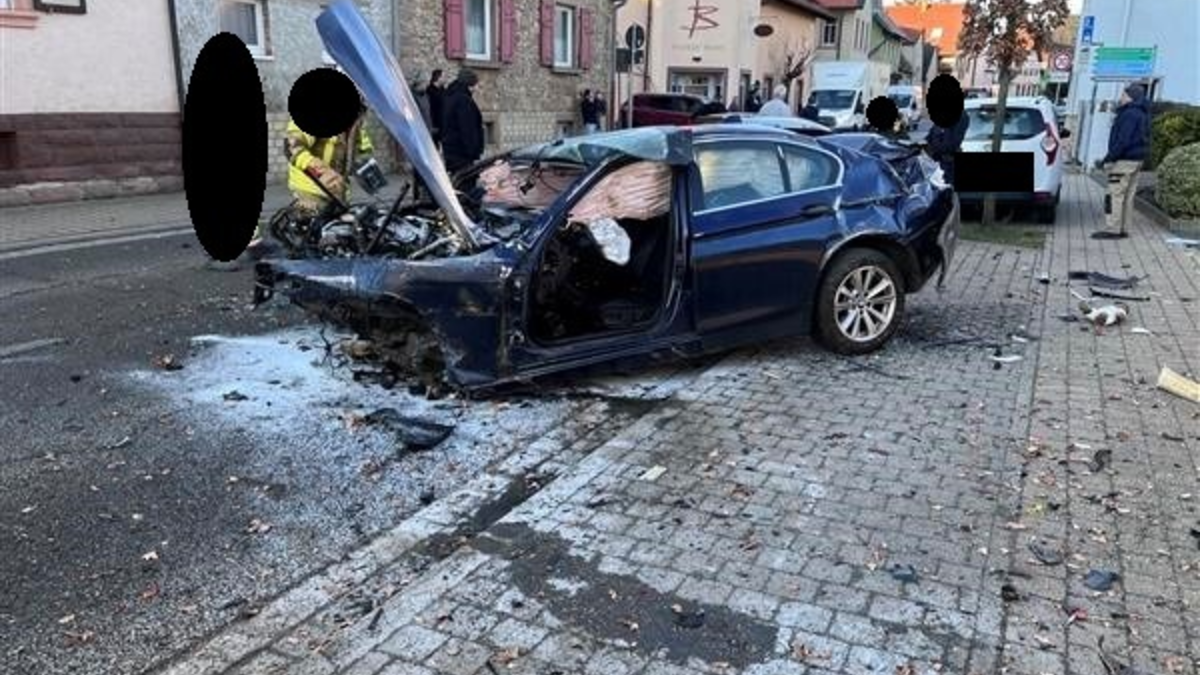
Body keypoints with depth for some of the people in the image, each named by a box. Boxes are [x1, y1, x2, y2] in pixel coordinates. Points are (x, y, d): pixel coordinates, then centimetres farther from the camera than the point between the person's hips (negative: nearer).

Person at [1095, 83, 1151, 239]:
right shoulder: (1141, 113, 16)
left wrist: (1109, 158, -19)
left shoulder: (1131, 114, -17)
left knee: (1115, 195, -8)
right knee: (1128, 196, 10)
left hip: (1124, 160, -10)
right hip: (1136, 159, 10)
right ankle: (1122, 229, 14)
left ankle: (1112, 229, -9)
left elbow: (1123, 141, -23)